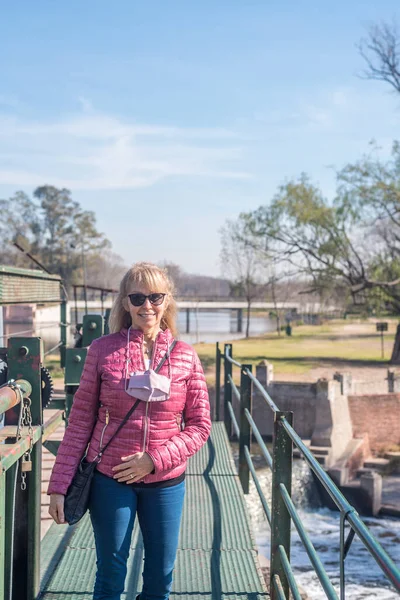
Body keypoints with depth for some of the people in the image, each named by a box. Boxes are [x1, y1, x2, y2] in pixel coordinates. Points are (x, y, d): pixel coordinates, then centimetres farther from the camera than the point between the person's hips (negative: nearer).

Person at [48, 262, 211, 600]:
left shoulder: (185, 356, -3)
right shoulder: (103, 350, -6)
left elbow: (200, 426, 0)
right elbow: (80, 421, -3)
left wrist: (155, 459, -13)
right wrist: (60, 486, -5)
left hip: (166, 481, 2)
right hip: (110, 480, -1)